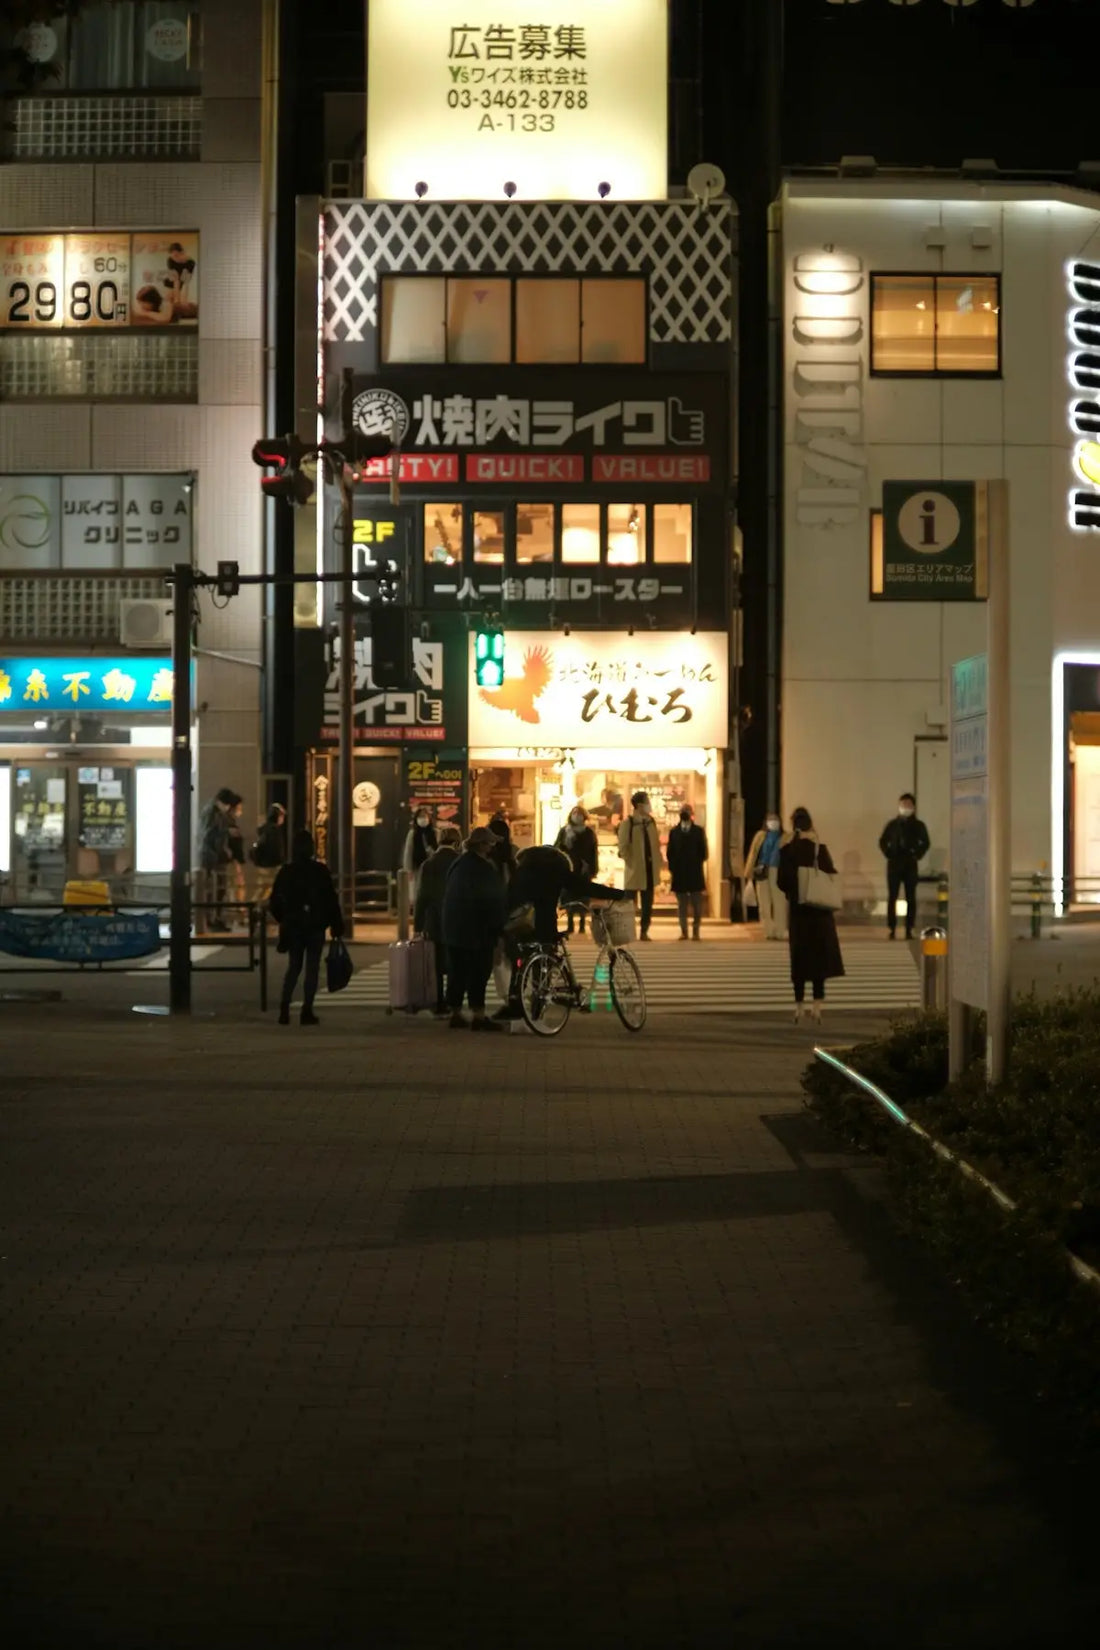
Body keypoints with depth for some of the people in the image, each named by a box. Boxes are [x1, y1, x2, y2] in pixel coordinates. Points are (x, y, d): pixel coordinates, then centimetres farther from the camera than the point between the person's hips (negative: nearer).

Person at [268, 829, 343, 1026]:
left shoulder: (286, 872, 0)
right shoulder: (320, 871, -8)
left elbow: (274, 902, 2)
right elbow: (331, 899, -9)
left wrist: (284, 920, 18)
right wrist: (336, 924, -1)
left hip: (293, 927, 3)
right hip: (315, 926, -3)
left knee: (293, 967, 13)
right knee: (312, 968, 3)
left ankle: (284, 1008, 0)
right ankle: (307, 1011, -2)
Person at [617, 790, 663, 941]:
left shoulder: (651, 822, 9)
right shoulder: (628, 823, -9)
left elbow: (656, 843, 13)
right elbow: (623, 847, -11)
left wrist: (659, 861, 4)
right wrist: (630, 863, -16)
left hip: (650, 869, 6)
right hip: (635, 870, -6)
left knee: (647, 903, 8)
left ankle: (644, 931, 14)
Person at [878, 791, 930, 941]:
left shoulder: (918, 825, 5)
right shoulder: (892, 824, 8)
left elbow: (925, 843, 4)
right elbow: (883, 841, 12)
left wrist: (917, 855, -7)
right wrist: (888, 854, -1)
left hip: (910, 865, -1)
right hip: (894, 864, 1)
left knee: (911, 898, 0)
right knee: (892, 897, -3)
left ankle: (909, 930, 2)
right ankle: (892, 929, 0)